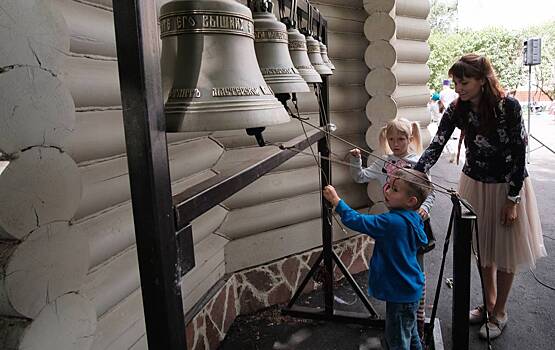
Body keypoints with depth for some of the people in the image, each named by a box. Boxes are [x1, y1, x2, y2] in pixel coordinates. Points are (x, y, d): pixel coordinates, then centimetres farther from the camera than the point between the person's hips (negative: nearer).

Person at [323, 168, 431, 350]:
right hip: (408, 289, 9)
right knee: (410, 335, 28)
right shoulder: (414, 218, -4)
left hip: (400, 293, -9)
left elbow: (357, 221, -29)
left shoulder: (392, 222, -30)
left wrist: (336, 200, -20)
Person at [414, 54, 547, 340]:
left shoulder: (508, 107, -21)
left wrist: (512, 199, -15)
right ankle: (489, 302, 37)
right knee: (482, 248, 16)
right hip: (475, 184, 4)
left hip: (508, 187, -4)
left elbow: (519, 153, -16)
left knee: (505, 252, 9)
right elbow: (436, 146, -18)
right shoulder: (457, 110, -10)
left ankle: (500, 312, 28)